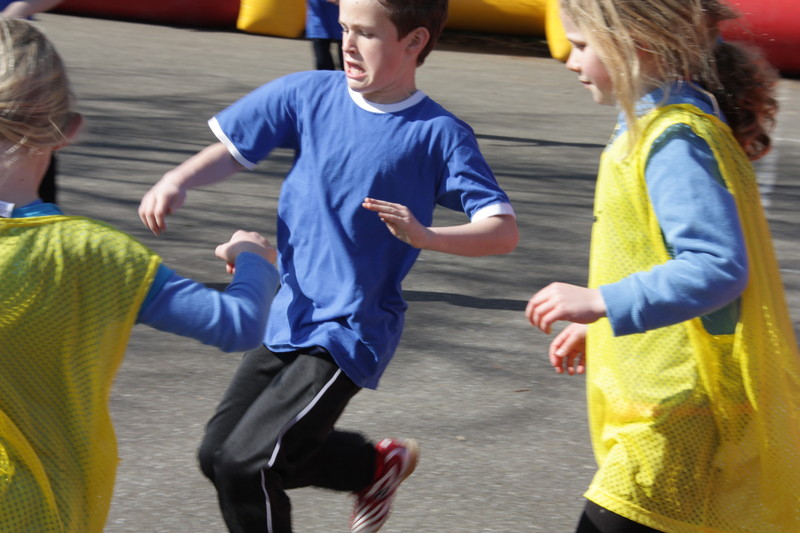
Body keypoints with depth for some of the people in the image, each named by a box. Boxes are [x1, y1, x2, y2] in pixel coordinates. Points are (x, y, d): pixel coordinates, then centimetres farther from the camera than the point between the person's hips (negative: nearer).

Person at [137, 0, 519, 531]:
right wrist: (178, 181, -13)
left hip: (349, 333, -7)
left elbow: (504, 231, -17)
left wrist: (425, 235, -35)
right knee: (217, 453, 15)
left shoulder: (438, 135, -12)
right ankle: (377, 465, 30)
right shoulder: (309, 94, 1)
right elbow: (232, 150, 8)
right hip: (288, 320, 7)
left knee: (244, 466, -15)